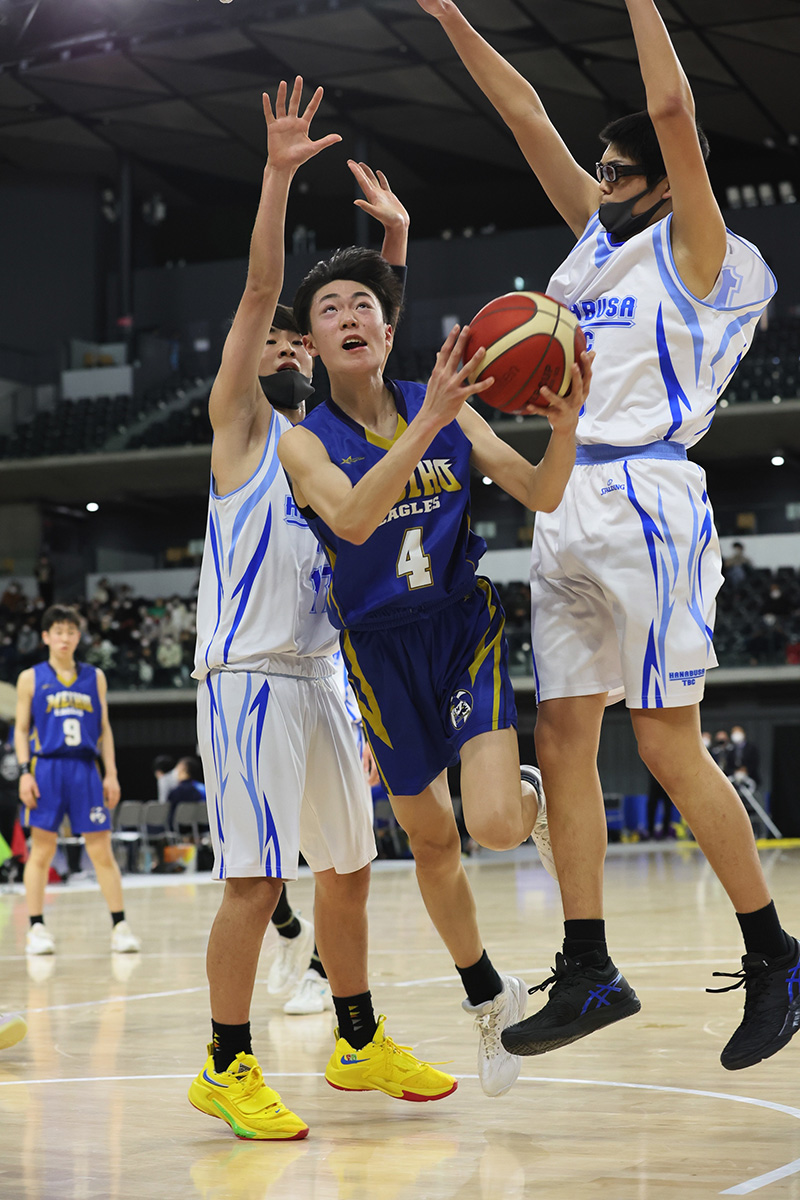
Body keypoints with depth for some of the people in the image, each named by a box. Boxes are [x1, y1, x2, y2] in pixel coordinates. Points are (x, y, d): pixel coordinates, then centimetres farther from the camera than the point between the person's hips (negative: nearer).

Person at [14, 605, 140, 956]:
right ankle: (37, 927, 8)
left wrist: (111, 773, 6)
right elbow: (21, 729, 6)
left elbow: (104, 729, 14)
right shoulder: (31, 678, 6)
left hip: (85, 769, 2)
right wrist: (24, 772, -6)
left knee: (102, 851, 0)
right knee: (42, 851, 0)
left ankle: (120, 926, 3)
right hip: (46, 768, -1)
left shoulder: (94, 677, 12)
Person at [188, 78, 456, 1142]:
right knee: (255, 880, -9)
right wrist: (278, 175, -16)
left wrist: (394, 240, 2)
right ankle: (227, 1069, 0)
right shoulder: (240, 425, 1)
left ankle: (360, 1044, 24)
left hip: (321, 675, 7)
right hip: (248, 679, -7)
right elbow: (258, 292, -8)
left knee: (349, 868, 12)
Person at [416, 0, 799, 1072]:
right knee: (563, 739, 4)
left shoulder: (696, 253, -1)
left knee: (669, 745, -7)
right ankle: (588, 973, 8)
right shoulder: (602, 240, 18)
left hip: (645, 502, -8)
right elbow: (530, 120, 18)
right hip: (571, 508, 8)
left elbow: (673, 107, -12)